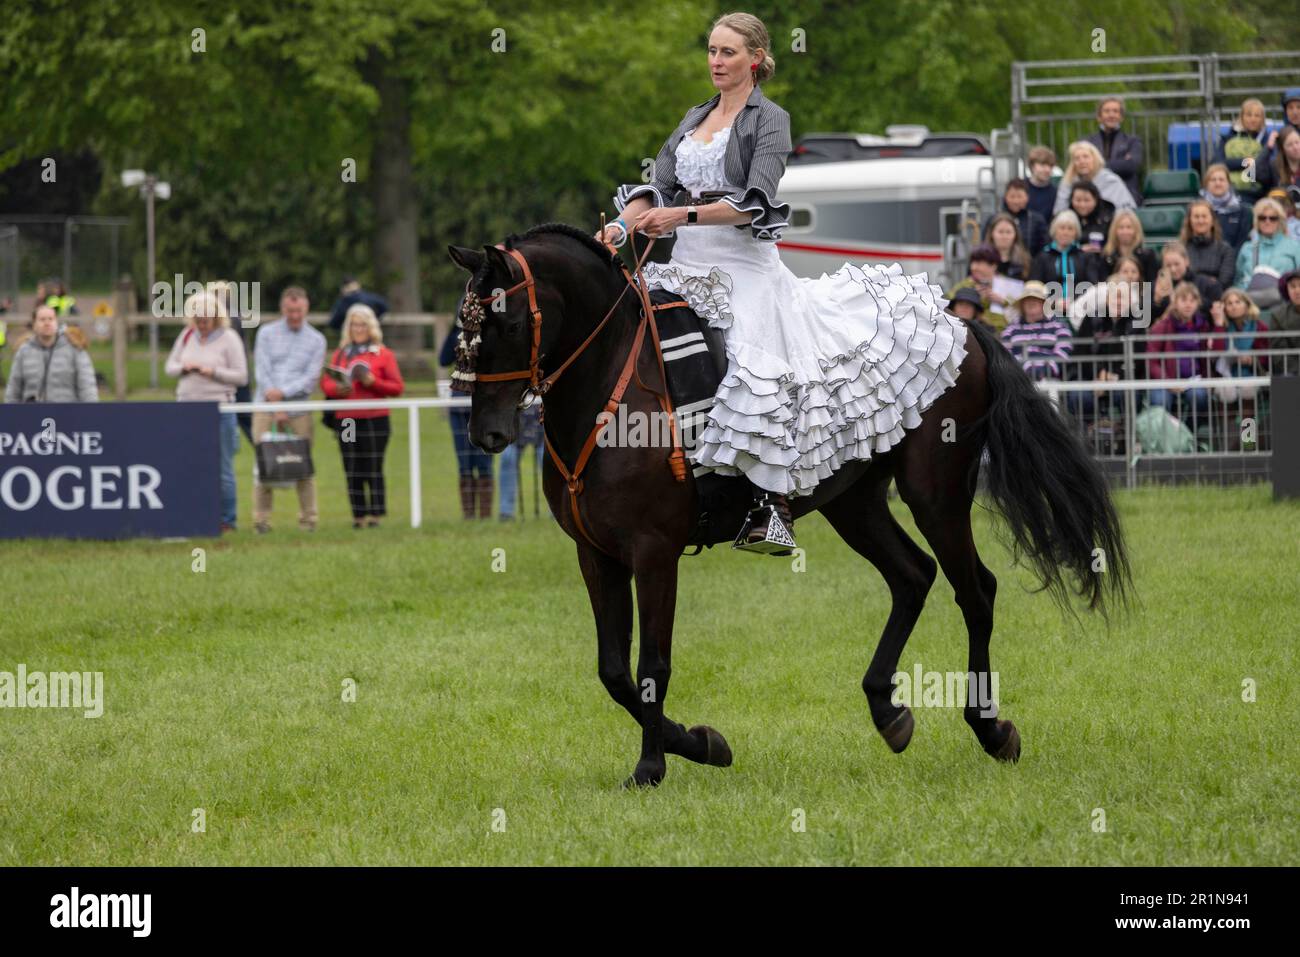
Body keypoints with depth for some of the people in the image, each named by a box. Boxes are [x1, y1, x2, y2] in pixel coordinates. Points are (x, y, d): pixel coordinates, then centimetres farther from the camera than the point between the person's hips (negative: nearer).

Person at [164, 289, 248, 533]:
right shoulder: (187, 336, 11)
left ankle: (226, 520, 5)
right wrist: (183, 367, -5)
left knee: (222, 468, -1)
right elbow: (169, 366, 17)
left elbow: (241, 376, -4)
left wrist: (214, 371, -16)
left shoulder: (229, 338, -2)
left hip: (219, 408, -4)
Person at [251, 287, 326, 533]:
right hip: (266, 408, 0)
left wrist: (283, 392, -14)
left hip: (298, 409, 0)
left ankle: (308, 519, 4)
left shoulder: (316, 340, 8)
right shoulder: (266, 334, 7)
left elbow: (311, 378, -1)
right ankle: (261, 520, -2)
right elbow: (262, 372, -1)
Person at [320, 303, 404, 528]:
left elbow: (397, 387, 0)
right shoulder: (340, 354, 14)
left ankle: (376, 514, -1)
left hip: (375, 420, -3)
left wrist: (373, 382, -14)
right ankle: (359, 515, 7)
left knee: (373, 469, -5)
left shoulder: (384, 354, 4)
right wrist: (337, 388, -9)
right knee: (352, 471, 3)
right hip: (347, 420, 3)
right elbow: (325, 382, 12)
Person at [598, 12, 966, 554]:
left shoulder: (769, 120, -1)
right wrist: (624, 224, -10)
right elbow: (660, 183, 11)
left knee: (759, 375, -18)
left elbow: (754, 203, -13)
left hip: (743, 260, -7)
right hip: (688, 262, 7)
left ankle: (773, 508, -17)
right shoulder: (695, 119, 19)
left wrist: (682, 216, -23)